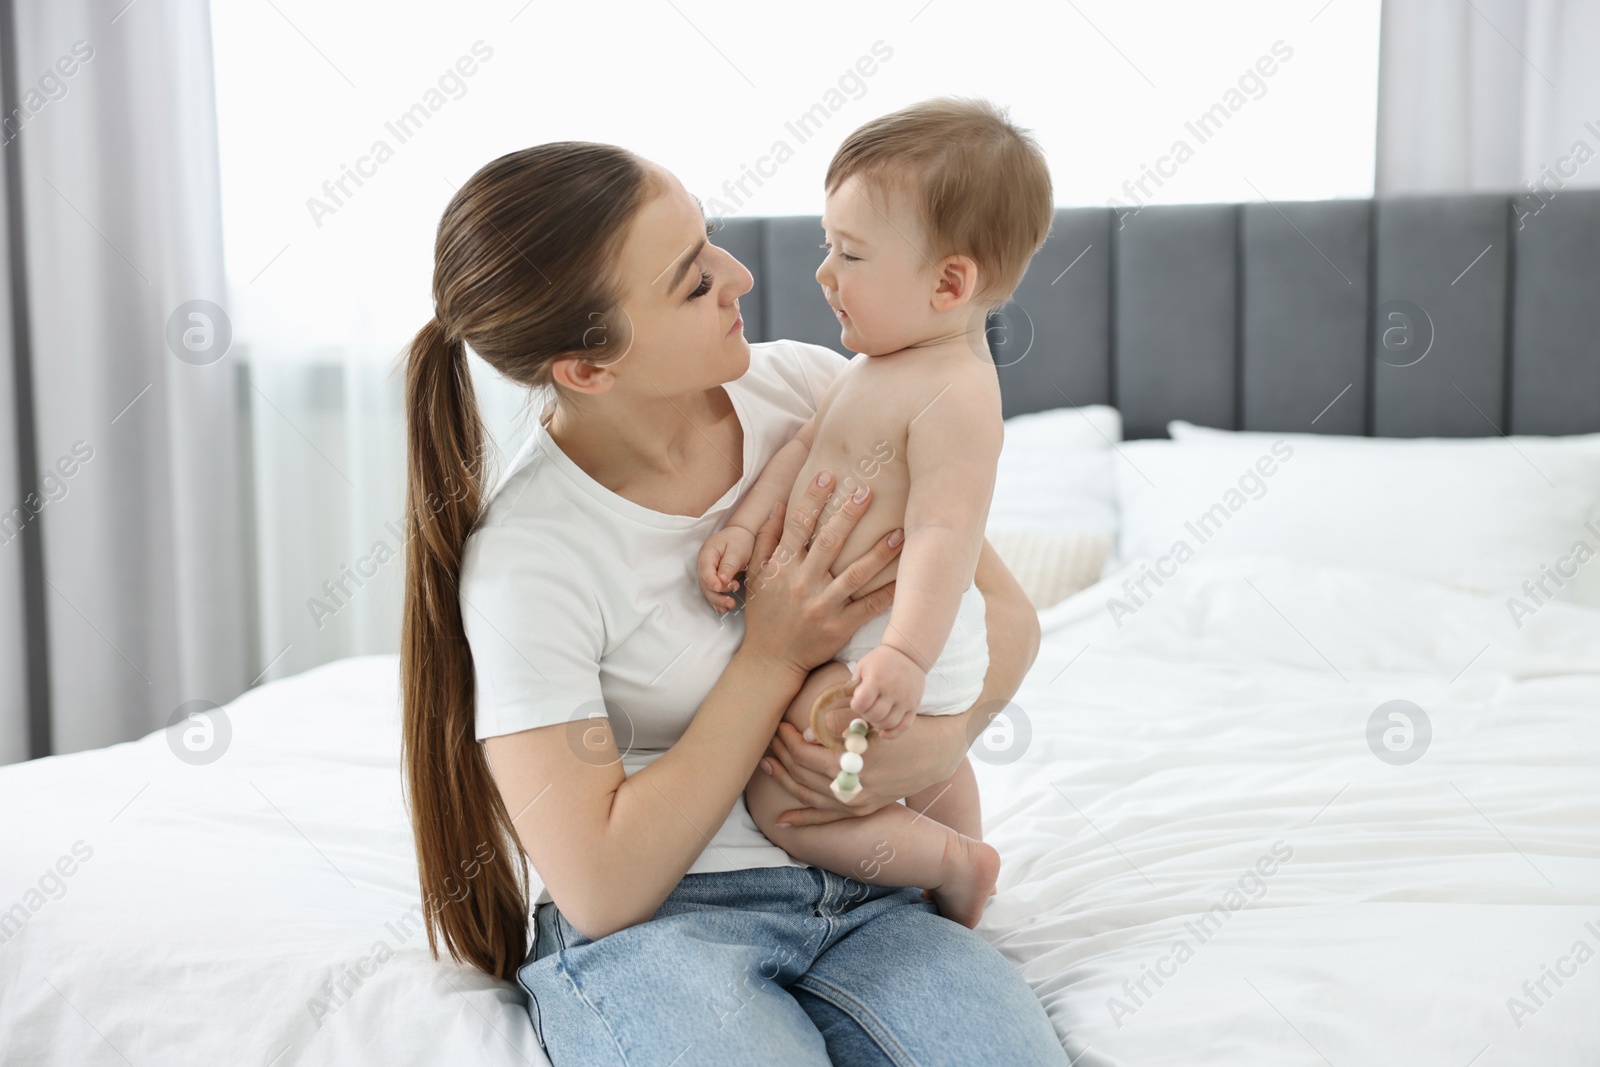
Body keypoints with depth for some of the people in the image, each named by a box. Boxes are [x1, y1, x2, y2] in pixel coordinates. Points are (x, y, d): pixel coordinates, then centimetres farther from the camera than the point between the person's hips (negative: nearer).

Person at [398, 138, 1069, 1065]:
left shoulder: (806, 388, -1)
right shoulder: (524, 559, -15)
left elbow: (1006, 613, 6)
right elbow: (600, 890, -15)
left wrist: (939, 743, -16)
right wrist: (776, 656, -16)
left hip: (860, 895, 3)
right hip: (651, 928, -3)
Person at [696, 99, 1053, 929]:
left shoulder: (955, 394, -28)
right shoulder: (884, 362, 2)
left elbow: (944, 532, -34)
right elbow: (804, 445, 6)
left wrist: (905, 653, -42)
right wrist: (743, 527, -7)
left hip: (887, 647, -10)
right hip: (844, 633, 10)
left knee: (780, 805, -7)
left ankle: (957, 865, 7)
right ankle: (963, 850, 54)